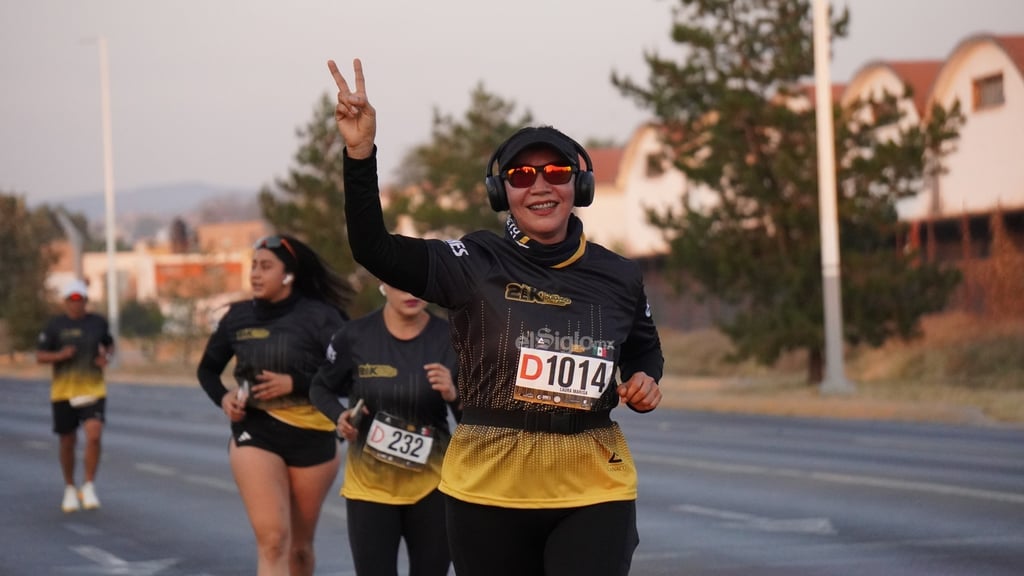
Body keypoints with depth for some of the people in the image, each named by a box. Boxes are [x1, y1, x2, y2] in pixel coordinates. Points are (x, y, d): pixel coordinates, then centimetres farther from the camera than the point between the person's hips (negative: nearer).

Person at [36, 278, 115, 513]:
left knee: (94, 437, -17)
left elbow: (109, 344, 20)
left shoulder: (98, 322, 3)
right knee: (68, 442, 9)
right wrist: (59, 355, -20)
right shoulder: (55, 325, -3)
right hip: (63, 391, 0)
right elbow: (39, 356, -1)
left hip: (93, 390, 0)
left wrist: (106, 357, -2)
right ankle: (70, 489, 28)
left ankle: (89, 487, -4)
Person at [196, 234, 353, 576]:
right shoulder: (238, 316, 2)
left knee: (300, 546, 13)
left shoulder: (319, 317, -8)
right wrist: (223, 398, -3)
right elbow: (207, 369, 17)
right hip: (254, 432, 1)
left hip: (312, 436, -1)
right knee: (271, 539, -15)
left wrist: (294, 384, -21)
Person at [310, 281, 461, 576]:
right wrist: (339, 416, -11)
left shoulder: (450, 338, -7)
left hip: (431, 485, 1)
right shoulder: (355, 336, -8)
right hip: (370, 484, -1)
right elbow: (320, 388, 9)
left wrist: (453, 395, -24)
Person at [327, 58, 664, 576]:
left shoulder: (619, 278, 5)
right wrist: (361, 151, -28)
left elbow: (644, 349, 25)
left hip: (592, 491, 1)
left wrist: (645, 382, 2)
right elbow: (374, 250, -17)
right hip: (488, 489, -1)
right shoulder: (475, 266, -4)